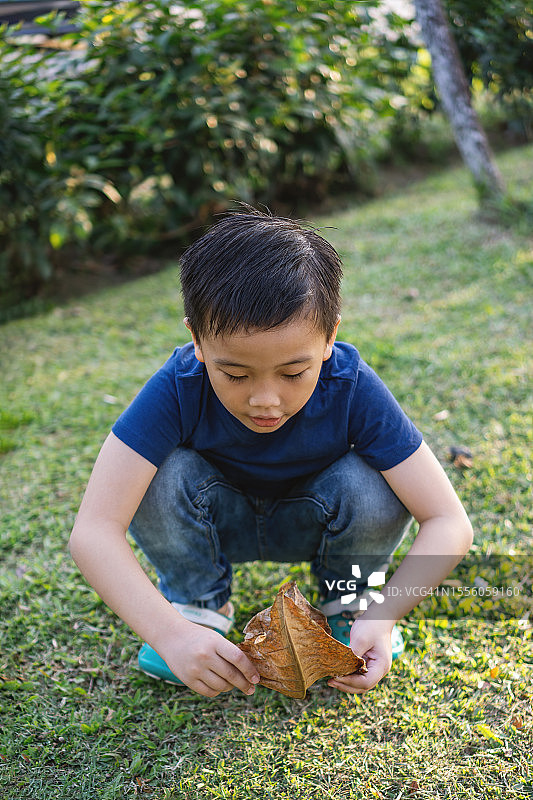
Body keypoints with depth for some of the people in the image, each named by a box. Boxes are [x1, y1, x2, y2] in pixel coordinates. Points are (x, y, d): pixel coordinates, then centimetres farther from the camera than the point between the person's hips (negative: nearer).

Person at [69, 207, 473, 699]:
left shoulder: (353, 389, -31)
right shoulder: (178, 390, -33)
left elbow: (449, 523, -29)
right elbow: (93, 532, -38)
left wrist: (384, 615, -42)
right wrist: (169, 632, -49)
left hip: (312, 523, 0)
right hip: (217, 524, 0)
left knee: (372, 489, -30)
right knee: (166, 475, -30)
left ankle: (349, 601, 2)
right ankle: (198, 605, -2)